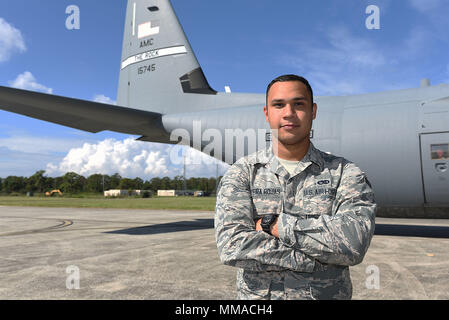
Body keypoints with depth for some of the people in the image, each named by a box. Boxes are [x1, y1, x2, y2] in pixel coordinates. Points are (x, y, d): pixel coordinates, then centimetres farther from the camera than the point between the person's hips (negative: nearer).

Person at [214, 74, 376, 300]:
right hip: (257, 294, 0)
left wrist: (275, 224, -20)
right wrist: (320, 258, -20)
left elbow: (354, 241, -20)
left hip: (327, 294, 1)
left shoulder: (345, 174, -5)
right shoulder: (241, 173, -5)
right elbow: (231, 246, -19)